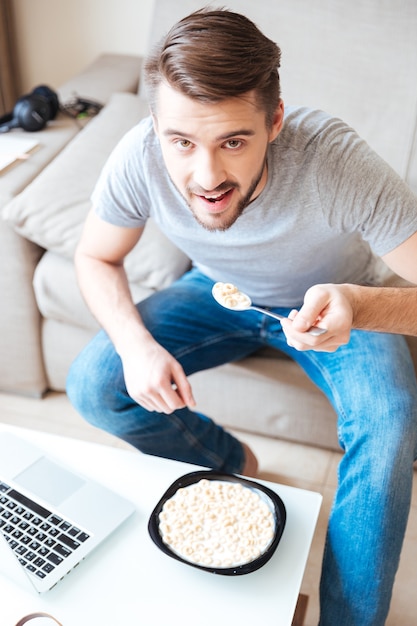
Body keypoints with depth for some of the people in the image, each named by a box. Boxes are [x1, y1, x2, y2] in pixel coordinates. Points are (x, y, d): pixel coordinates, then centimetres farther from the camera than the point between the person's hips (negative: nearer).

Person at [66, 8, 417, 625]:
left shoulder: (334, 159, -36)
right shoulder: (140, 158, -28)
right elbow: (96, 257, -8)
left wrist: (359, 305, -54)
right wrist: (135, 343, -27)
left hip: (328, 302, -2)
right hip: (219, 292, 3)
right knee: (92, 386, -14)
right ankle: (229, 461, 13)